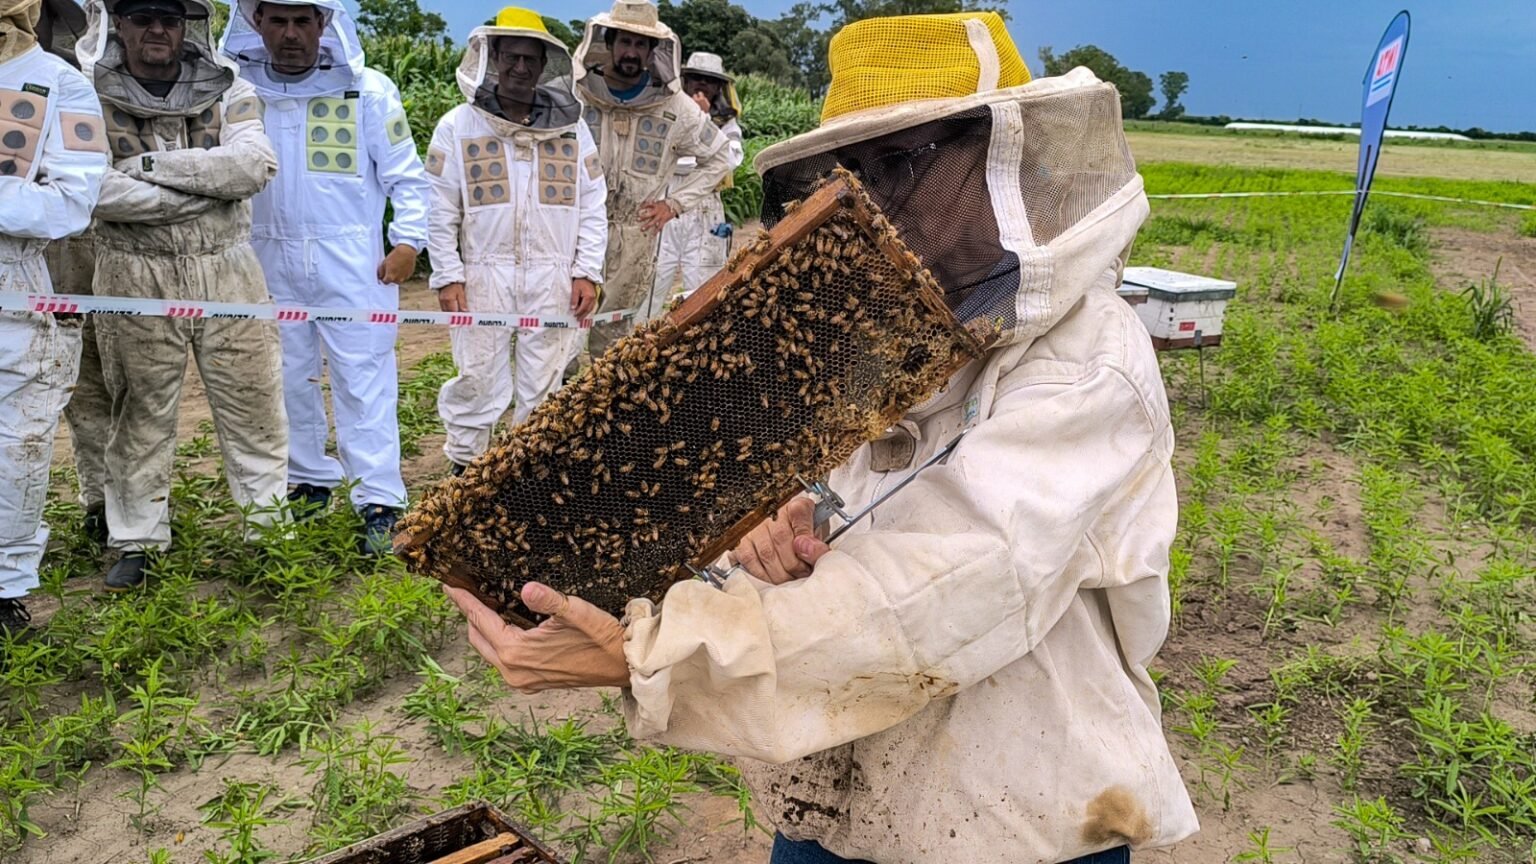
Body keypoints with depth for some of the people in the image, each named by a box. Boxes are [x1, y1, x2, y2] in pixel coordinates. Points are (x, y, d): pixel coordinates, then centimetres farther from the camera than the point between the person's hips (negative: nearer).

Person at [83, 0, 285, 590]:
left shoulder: (227, 93, 6)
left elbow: (253, 165, -12)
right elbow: (93, 190, -14)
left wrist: (152, 163, -14)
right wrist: (204, 187, -14)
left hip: (226, 272, 1)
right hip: (135, 280, -1)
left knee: (252, 402, 5)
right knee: (141, 412, 7)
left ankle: (270, 524, 19)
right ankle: (137, 542, 20)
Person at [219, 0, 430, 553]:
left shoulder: (367, 90, -2)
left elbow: (405, 175, 1)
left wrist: (407, 241, -7)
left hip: (352, 260, -3)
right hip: (271, 260, 4)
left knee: (363, 379, -5)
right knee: (288, 377, 12)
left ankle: (380, 503, -2)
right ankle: (309, 481, 28)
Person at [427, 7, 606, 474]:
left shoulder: (572, 128, 8)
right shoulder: (458, 126, 3)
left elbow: (592, 206, 7)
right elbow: (441, 211, 2)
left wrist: (587, 272, -1)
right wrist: (447, 277, -5)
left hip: (553, 279, 1)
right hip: (483, 275, -1)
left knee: (543, 382, 8)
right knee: (477, 378, 3)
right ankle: (463, 467, 17)